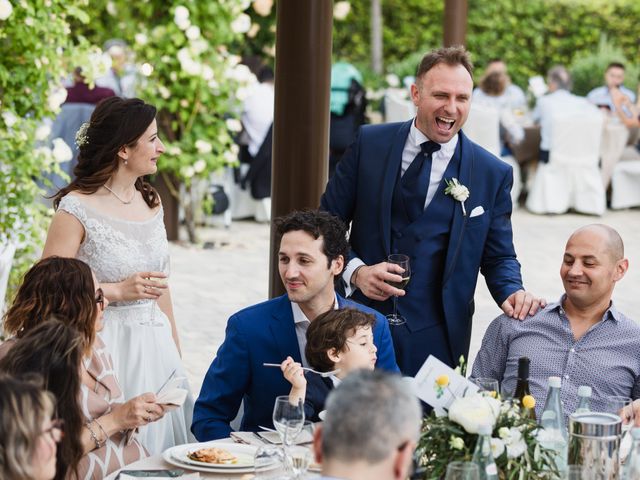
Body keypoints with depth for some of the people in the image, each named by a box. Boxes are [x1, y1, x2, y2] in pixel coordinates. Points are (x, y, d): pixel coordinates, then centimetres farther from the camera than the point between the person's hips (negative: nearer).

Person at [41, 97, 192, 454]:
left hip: (156, 346, 6)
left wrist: (176, 353, 16)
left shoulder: (151, 201, 9)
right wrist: (119, 291, -18)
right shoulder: (76, 209, -12)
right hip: (106, 346, -6)